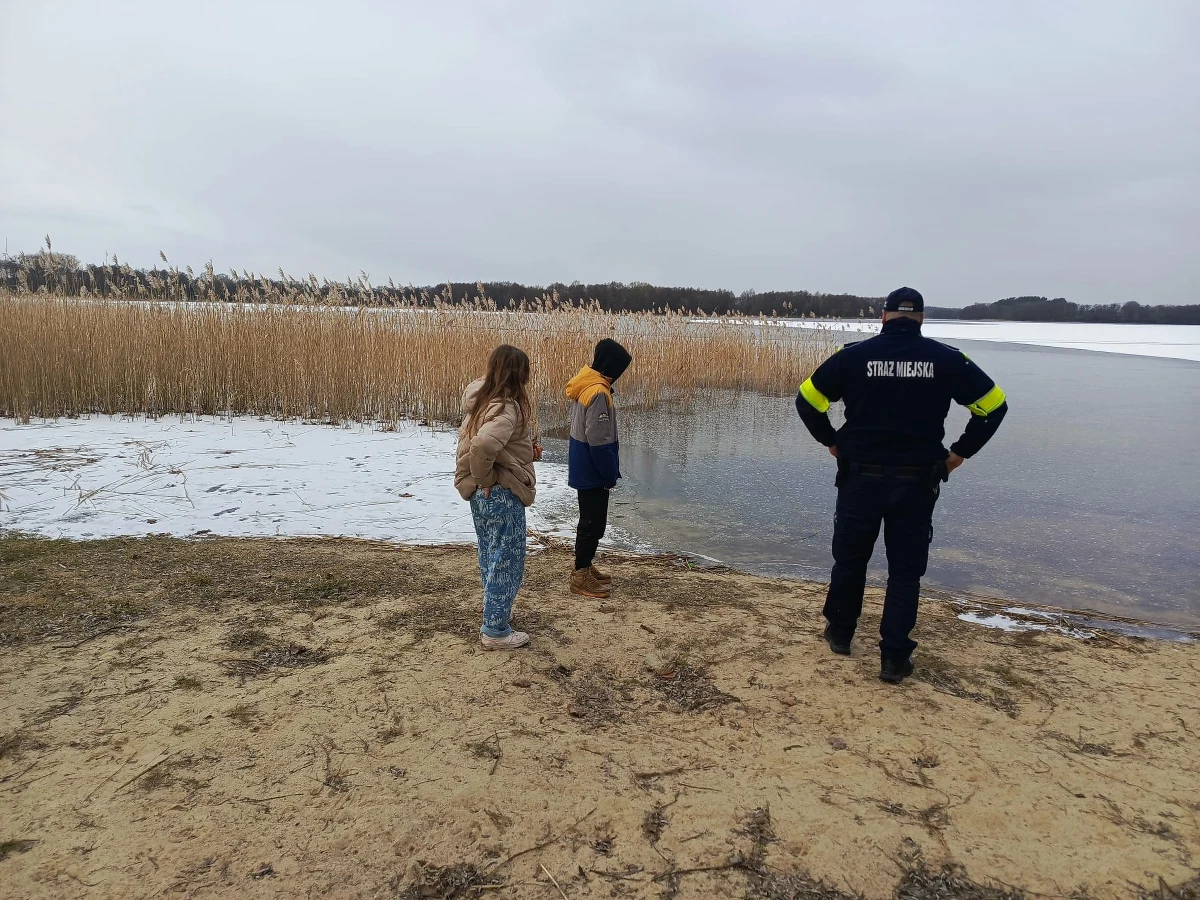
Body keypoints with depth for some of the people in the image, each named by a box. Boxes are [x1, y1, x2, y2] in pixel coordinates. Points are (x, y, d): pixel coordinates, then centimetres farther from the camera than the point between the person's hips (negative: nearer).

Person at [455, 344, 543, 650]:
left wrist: (528, 451, 9)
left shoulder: (482, 400, 6)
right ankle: (496, 631, 15)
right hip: (502, 495, -9)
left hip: (482, 495, 9)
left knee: (491, 558, 23)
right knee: (506, 562, 4)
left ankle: (495, 612, 41)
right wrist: (486, 480, -19)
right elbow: (483, 445, -38)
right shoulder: (506, 408, -21)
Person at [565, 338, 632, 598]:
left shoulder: (584, 384, 7)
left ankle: (585, 567, 32)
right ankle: (581, 576, 10)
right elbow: (599, 441, -24)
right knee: (593, 522, 0)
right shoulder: (598, 392, -23)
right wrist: (610, 474, -14)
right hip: (592, 472, -10)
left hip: (584, 469, 10)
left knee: (591, 520, 20)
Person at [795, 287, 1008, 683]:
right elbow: (994, 405, 5)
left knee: (850, 559, 17)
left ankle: (840, 633, 32)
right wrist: (961, 452, 9)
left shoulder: (853, 355, -3)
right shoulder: (947, 359, 0)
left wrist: (832, 442, 8)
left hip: (860, 477, 0)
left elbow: (807, 400, -2)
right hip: (917, 482, 0)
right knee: (906, 571, 10)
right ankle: (894, 658, 11)